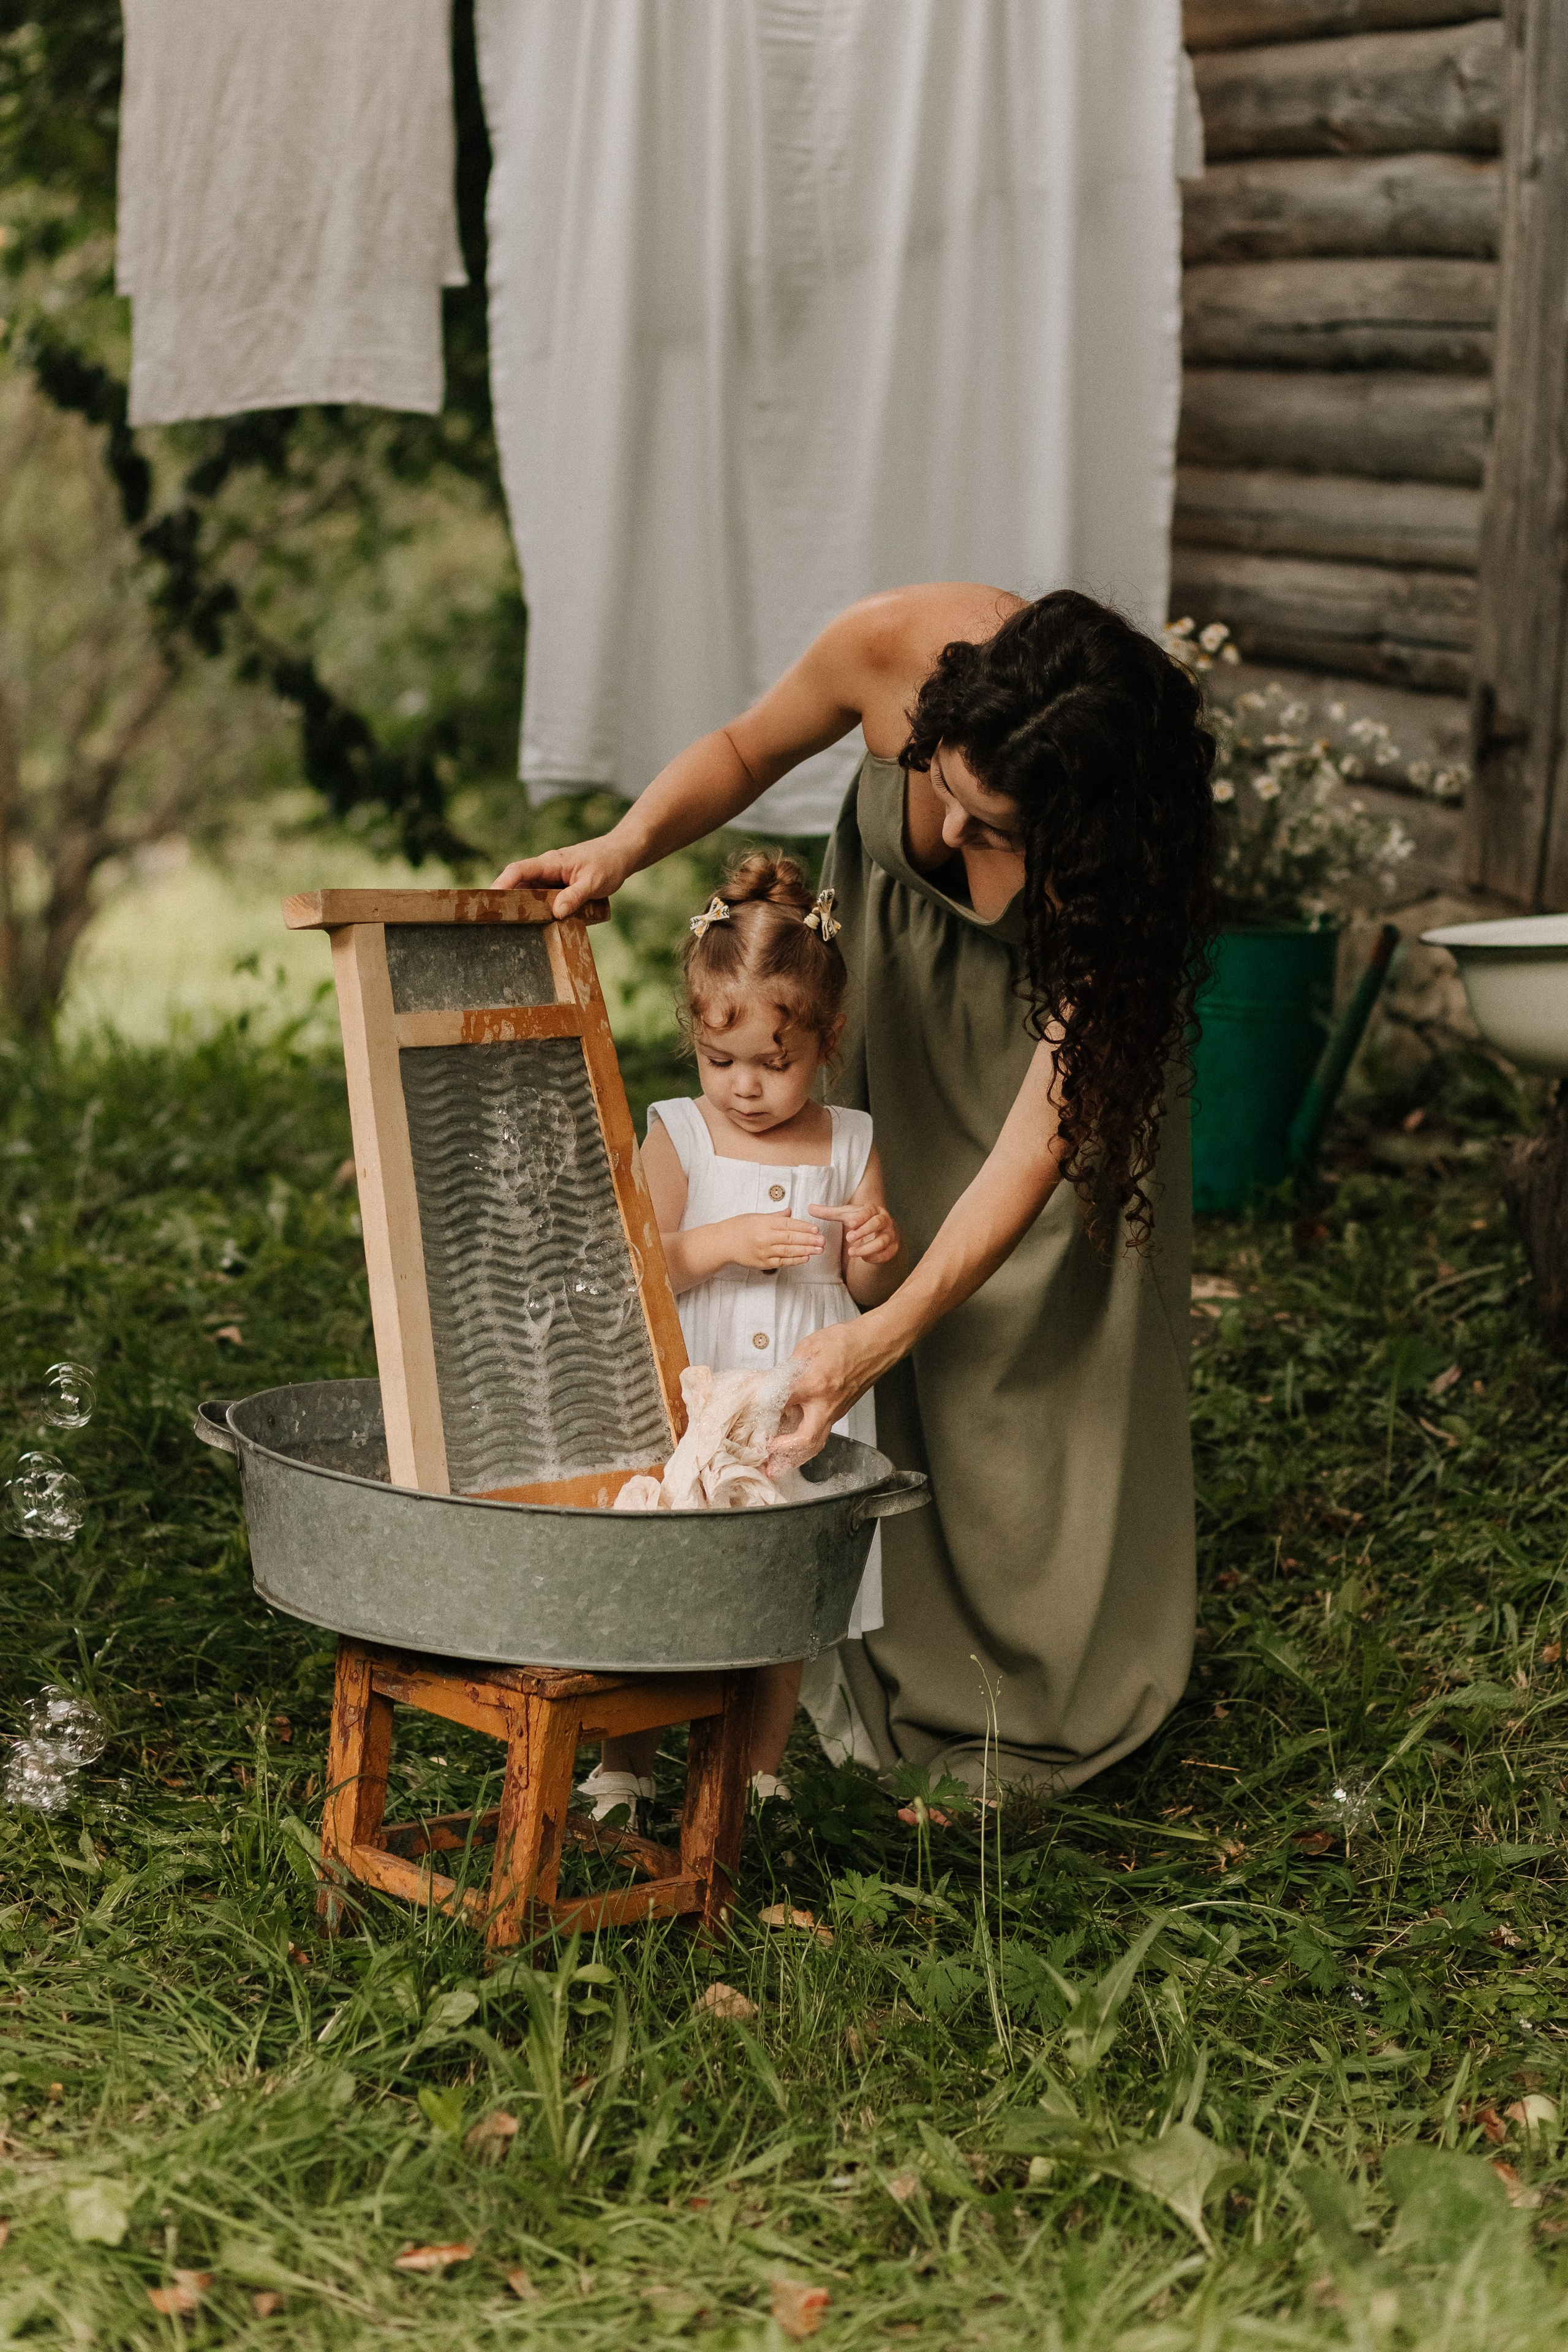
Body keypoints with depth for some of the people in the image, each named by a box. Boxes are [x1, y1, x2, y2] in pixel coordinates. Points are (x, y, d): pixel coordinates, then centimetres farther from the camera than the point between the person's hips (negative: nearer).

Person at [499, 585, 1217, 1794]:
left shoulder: (1107, 856, -42)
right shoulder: (895, 645, -37)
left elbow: (1040, 1133, -42)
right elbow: (744, 752, -12)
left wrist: (887, 1330, -49)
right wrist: (623, 847, -31)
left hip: (1055, 973, -3)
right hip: (893, 929, 3)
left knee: (1054, 1318, -7)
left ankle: (1051, 1697, 10)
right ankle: (896, 1681, 9)